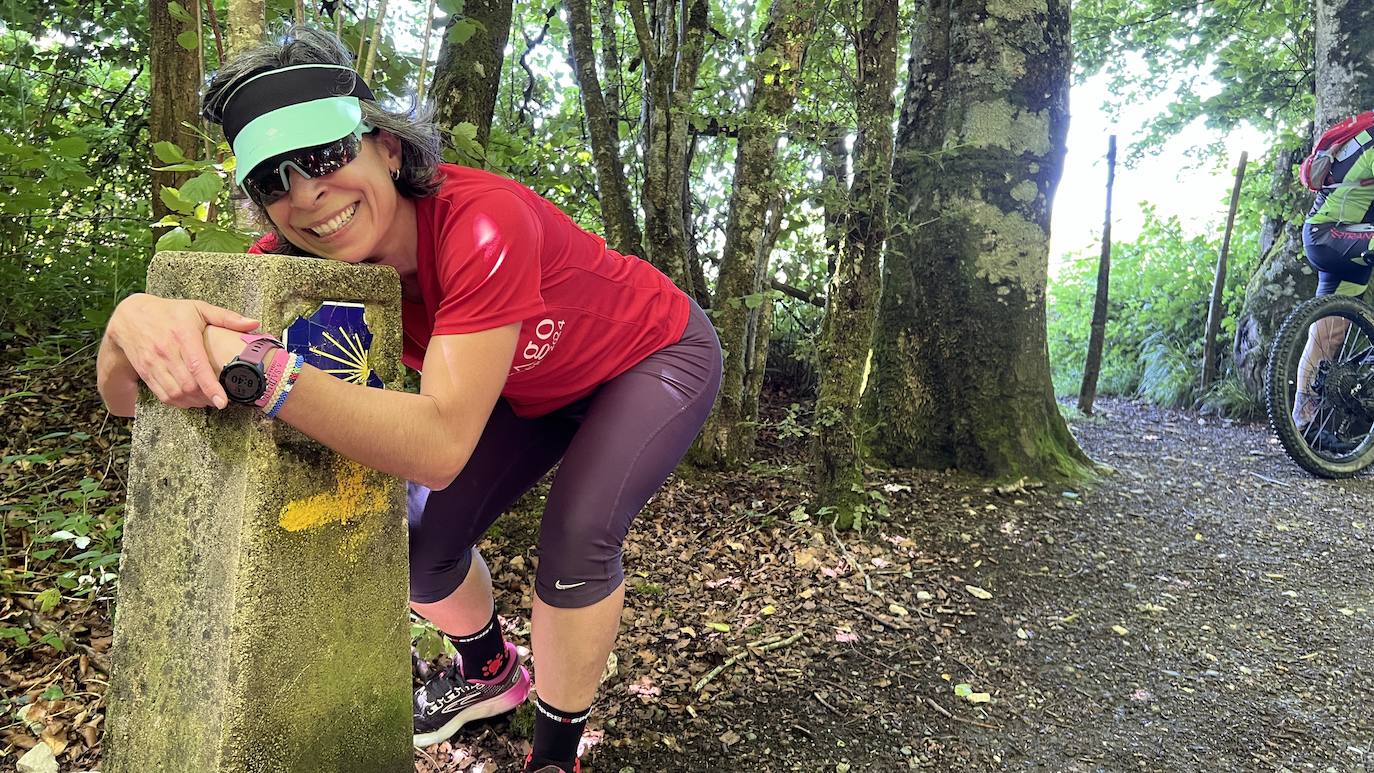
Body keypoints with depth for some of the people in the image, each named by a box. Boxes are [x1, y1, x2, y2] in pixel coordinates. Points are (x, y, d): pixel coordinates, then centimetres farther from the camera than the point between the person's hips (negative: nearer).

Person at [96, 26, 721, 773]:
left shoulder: (481, 224, -39)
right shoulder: (304, 255, -20)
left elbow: (441, 444, -46)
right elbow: (128, 400, -21)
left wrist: (260, 369, -55)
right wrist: (135, 319, -44)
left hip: (657, 359, -5)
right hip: (538, 385, 6)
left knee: (577, 532, -27)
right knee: (422, 541, -1)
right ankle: (489, 674, 33)